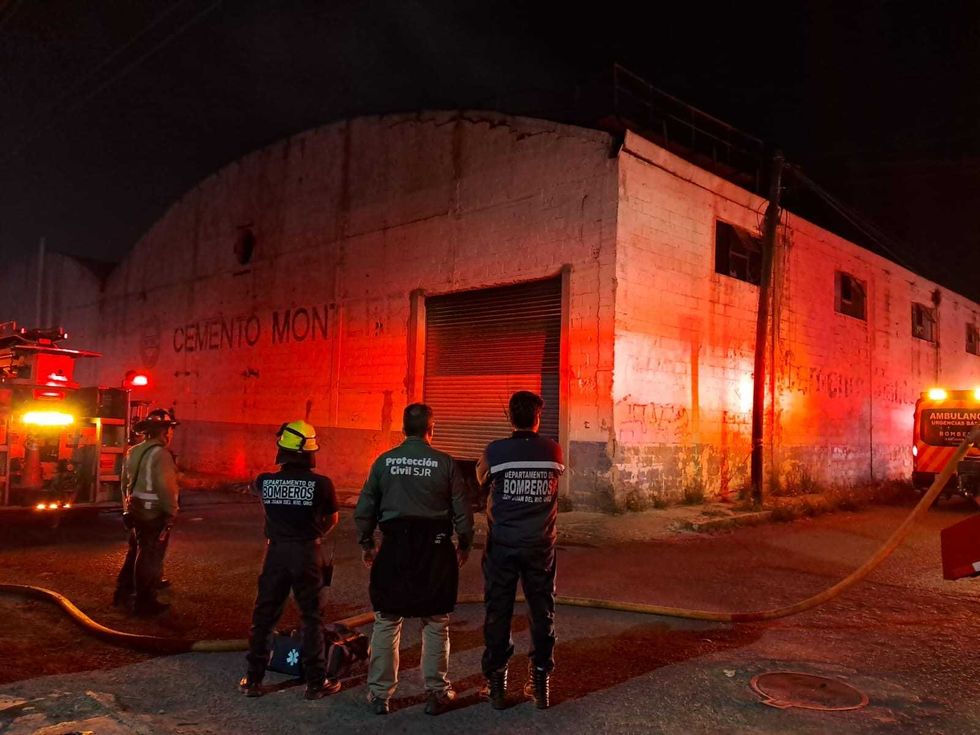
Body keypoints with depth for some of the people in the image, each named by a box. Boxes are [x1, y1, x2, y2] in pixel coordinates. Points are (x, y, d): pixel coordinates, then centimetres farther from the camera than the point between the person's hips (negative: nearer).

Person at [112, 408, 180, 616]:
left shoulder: (133, 452, 9)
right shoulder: (160, 454, -19)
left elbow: (125, 482, 15)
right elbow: (166, 487, -23)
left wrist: (128, 507, 24)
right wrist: (172, 512, -14)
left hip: (136, 511, 9)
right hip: (154, 515, -9)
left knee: (135, 552, 22)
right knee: (150, 558, 1)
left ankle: (122, 593, 32)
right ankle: (145, 603, 9)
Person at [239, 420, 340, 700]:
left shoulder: (265, 481, -8)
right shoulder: (321, 483, -14)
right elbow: (332, 519, 1)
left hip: (276, 552, 2)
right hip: (307, 554, -2)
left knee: (264, 616, 15)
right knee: (312, 618, 10)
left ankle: (253, 679, 24)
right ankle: (316, 682, 16)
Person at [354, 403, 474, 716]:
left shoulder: (384, 461, -1)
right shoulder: (445, 463, -5)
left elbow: (364, 508, 4)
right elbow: (462, 511, -3)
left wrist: (366, 543, 16)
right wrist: (464, 545, 11)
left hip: (394, 547, 1)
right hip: (435, 549, -1)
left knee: (386, 622, 12)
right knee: (435, 623, 11)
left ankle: (380, 693, 18)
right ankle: (436, 693, 18)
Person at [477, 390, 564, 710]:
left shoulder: (496, 451, -9)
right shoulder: (553, 451, -4)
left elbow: (481, 480, 8)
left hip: (502, 544, -1)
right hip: (540, 544, 2)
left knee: (498, 612, 9)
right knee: (542, 612, 13)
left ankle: (496, 684, 16)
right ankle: (541, 682, 21)